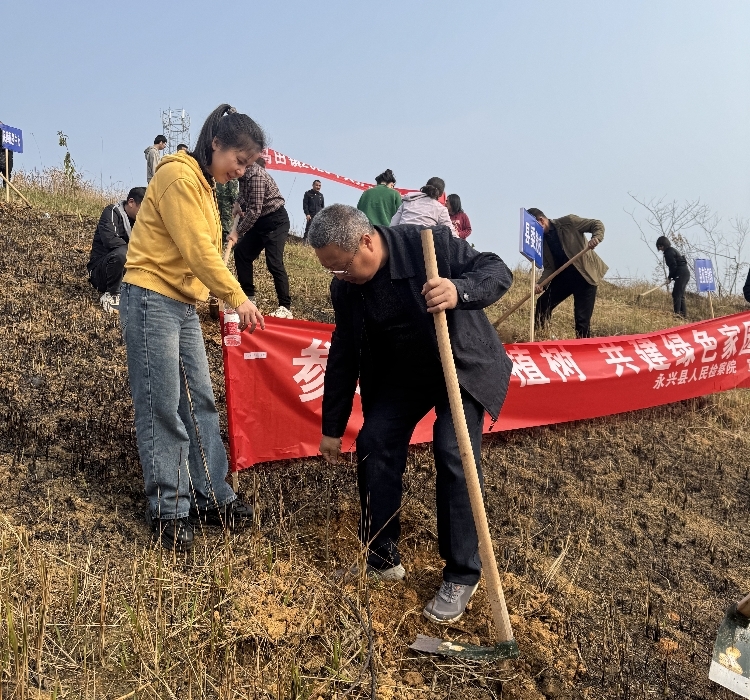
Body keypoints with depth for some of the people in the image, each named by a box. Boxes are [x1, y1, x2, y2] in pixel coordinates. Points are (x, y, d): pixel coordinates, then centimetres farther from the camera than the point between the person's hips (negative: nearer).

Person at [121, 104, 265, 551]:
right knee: (162, 409, -4)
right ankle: (168, 511, 6)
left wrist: (218, 301, 0)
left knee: (200, 403, 8)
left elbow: (203, 252, 11)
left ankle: (212, 497, 16)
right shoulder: (179, 176, -12)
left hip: (185, 305, 9)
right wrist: (238, 299, -15)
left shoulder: (204, 184, 17)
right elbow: (197, 250, -18)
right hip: (152, 300, -9)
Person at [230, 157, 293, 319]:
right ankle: (248, 296, 17)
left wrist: (238, 232, -23)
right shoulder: (245, 172, 4)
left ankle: (286, 308, -14)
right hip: (260, 221, 10)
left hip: (276, 221, -10)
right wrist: (238, 203, 8)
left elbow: (254, 211, -26)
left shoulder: (255, 175, -24)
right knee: (241, 252, 9)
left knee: (274, 263, -16)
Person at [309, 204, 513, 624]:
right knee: (374, 446, -6)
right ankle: (381, 559, 11)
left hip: (462, 367, -5)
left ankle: (462, 577, -4)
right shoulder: (345, 288, -10)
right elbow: (344, 356, 0)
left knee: (454, 457, -18)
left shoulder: (433, 243, -25)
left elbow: (498, 270, -21)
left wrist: (460, 291, -45)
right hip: (400, 375, 5)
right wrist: (332, 427, 5)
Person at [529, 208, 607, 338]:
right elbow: (549, 267, 2)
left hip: (585, 274, -5)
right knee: (542, 305, 0)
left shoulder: (568, 222, -9)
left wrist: (596, 238, -30)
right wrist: (541, 283, -17)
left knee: (582, 318, -7)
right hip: (563, 275, 5)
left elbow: (597, 224, -8)